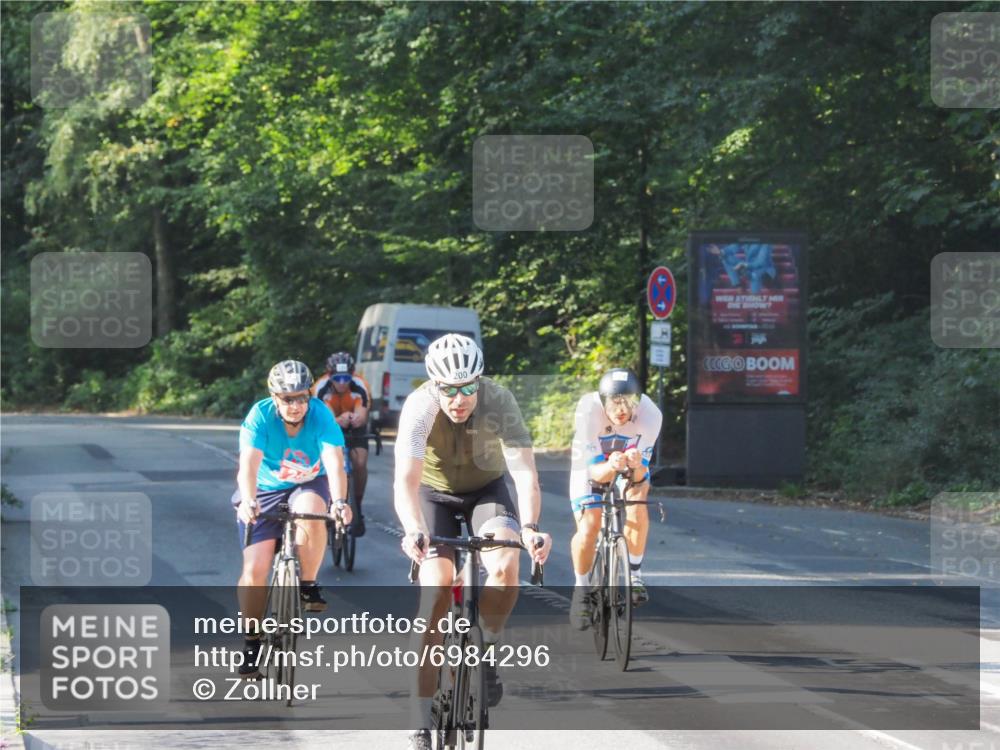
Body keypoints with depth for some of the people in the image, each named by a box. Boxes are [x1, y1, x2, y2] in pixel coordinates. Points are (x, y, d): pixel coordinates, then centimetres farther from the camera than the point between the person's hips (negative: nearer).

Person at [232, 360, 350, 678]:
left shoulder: (321, 415, -21)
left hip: (308, 486, 0)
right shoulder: (261, 415, -22)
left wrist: (339, 501, -50)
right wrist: (248, 502, -52)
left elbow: (334, 461, -32)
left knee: (311, 511, -36)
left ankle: (308, 585, -14)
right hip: (266, 491, 0)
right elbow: (249, 463, -34)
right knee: (255, 568, -13)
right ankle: (251, 643, 3)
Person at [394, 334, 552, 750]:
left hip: (487, 488, 1)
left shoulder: (498, 401, -29)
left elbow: (525, 472, -37)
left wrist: (529, 527, -54)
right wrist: (413, 530, -59)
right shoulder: (419, 407, -30)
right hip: (436, 493, -1)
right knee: (436, 592, -17)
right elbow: (406, 479, -40)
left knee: (506, 567, -29)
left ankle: (486, 654, -1)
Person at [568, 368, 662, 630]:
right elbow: (594, 470, -34)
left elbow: (641, 474, -30)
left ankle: (634, 575, -11)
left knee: (637, 508, -30)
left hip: (631, 468, 1)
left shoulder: (650, 415, -33)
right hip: (593, 464, -1)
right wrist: (610, 467, -57)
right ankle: (581, 589, 4)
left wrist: (636, 466, -53)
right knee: (588, 528, -20)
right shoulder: (589, 411, -36)